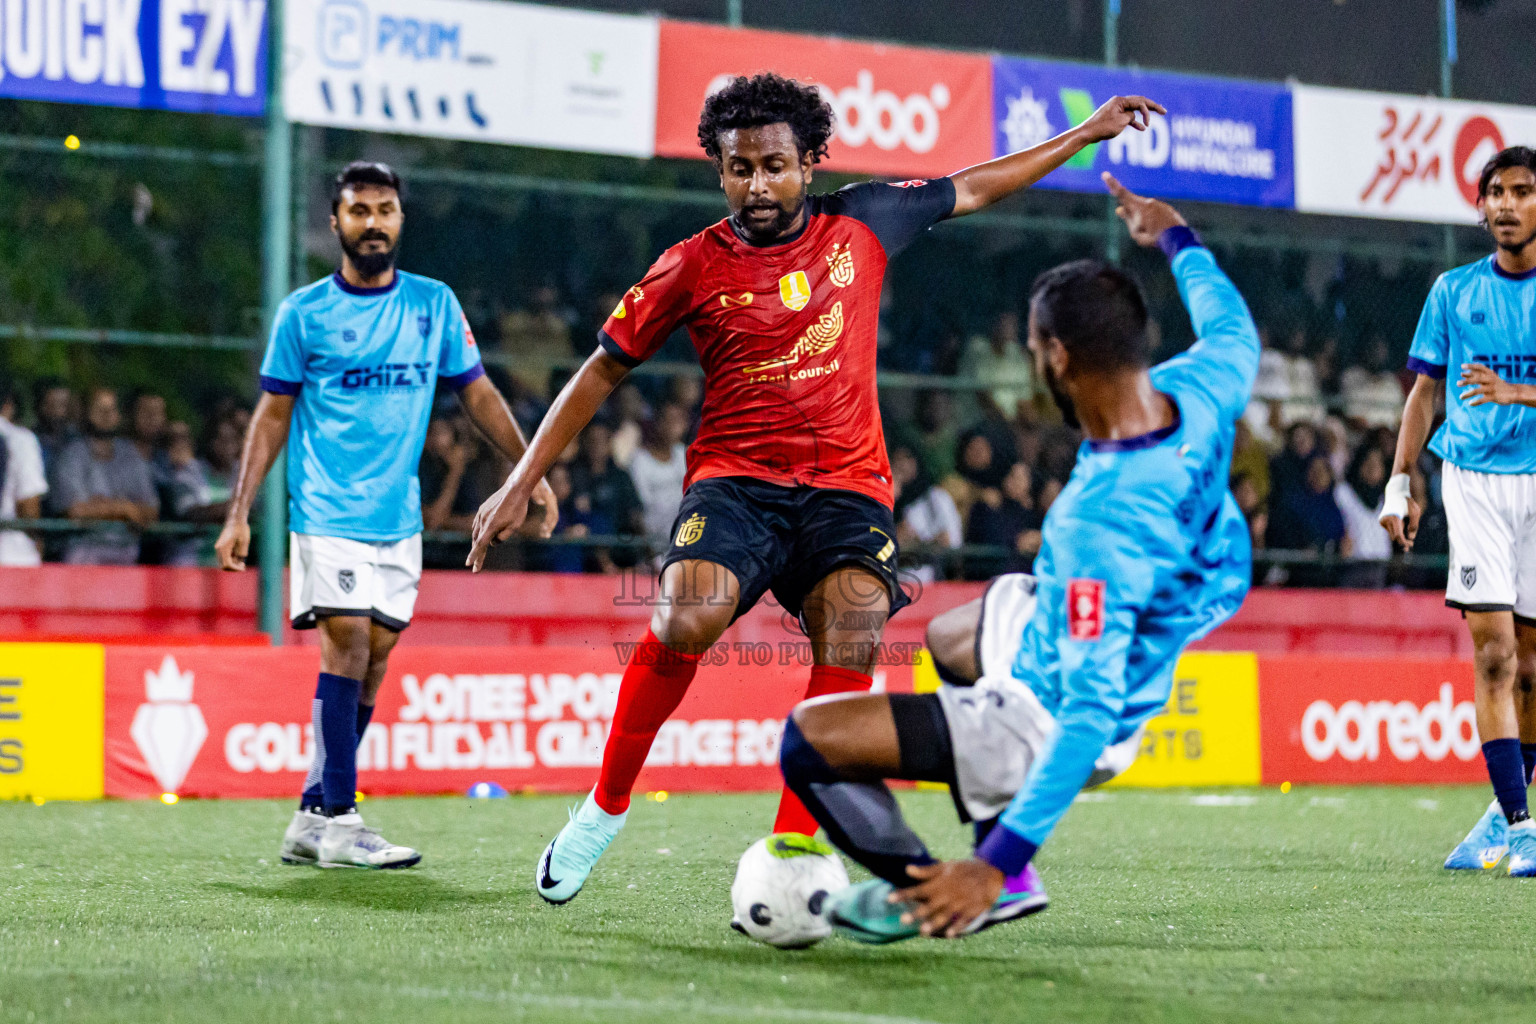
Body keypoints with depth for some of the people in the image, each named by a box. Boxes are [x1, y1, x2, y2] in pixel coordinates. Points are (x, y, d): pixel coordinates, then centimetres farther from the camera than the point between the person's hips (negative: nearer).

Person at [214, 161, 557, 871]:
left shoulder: (434, 304, 9)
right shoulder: (304, 312, 1)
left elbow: (477, 393, 15)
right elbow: (272, 415, 4)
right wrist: (240, 512, -1)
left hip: (399, 518, 4)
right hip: (327, 513, -4)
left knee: (371, 662, 3)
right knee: (347, 647, -14)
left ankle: (311, 821, 11)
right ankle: (338, 821, -12)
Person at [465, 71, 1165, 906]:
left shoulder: (860, 223, 8)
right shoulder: (693, 267, 2)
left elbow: (972, 188, 23)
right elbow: (601, 372, 10)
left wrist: (1087, 133, 27)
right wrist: (520, 483, 6)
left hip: (846, 485, 2)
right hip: (735, 480, -1)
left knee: (851, 640, -27)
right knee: (685, 621, -30)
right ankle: (605, 807, -8)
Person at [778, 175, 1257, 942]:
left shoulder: (1096, 529, -41)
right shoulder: (1197, 391, -20)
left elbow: (1092, 716, -39)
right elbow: (1234, 328, 7)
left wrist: (998, 864, -38)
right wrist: (1177, 239, 25)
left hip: (1047, 723, -9)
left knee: (809, 738, -12)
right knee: (948, 639, 37)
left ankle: (925, 893, 9)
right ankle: (1005, 880, 36)